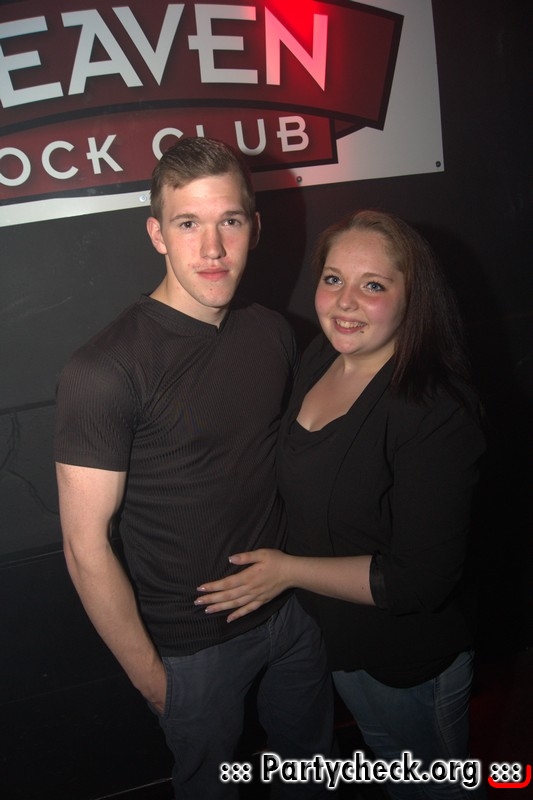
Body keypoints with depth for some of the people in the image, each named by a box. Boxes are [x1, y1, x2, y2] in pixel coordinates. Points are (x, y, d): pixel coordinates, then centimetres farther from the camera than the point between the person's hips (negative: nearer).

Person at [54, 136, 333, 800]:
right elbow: (86, 546, -21)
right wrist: (146, 671, -12)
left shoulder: (273, 333, -4)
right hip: (193, 645, -5)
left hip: (293, 607, 6)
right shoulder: (103, 371, -25)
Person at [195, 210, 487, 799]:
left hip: (408, 662, -7)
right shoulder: (319, 358, -8)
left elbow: (421, 579, -29)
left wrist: (289, 570, -22)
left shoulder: (437, 412, -32)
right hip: (331, 636, 7)